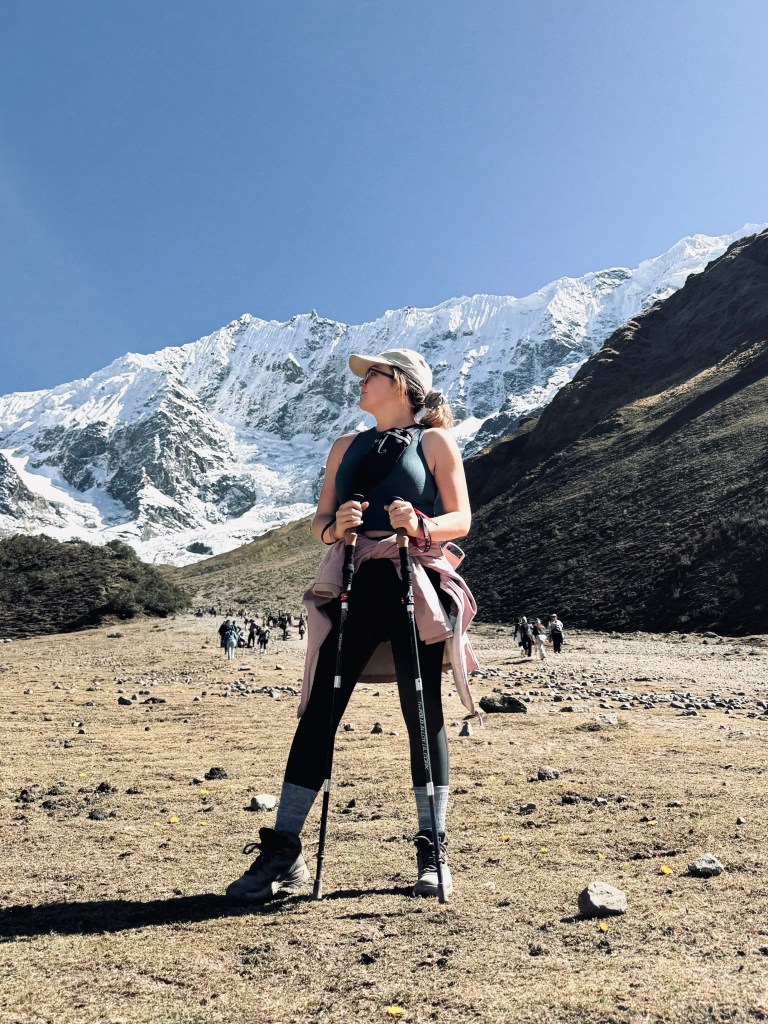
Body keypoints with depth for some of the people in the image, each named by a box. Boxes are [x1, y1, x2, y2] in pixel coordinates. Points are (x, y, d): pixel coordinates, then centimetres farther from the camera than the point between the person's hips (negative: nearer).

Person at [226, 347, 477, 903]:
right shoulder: (347, 445, 19)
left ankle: (434, 851, 17)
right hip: (353, 588, 4)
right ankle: (283, 852, 10)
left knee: (424, 716, 3)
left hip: (415, 588, -3)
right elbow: (320, 521, 15)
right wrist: (336, 524, -8)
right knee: (318, 712, 1)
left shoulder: (434, 441, 7)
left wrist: (421, 526, -19)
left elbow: (461, 519, 1)